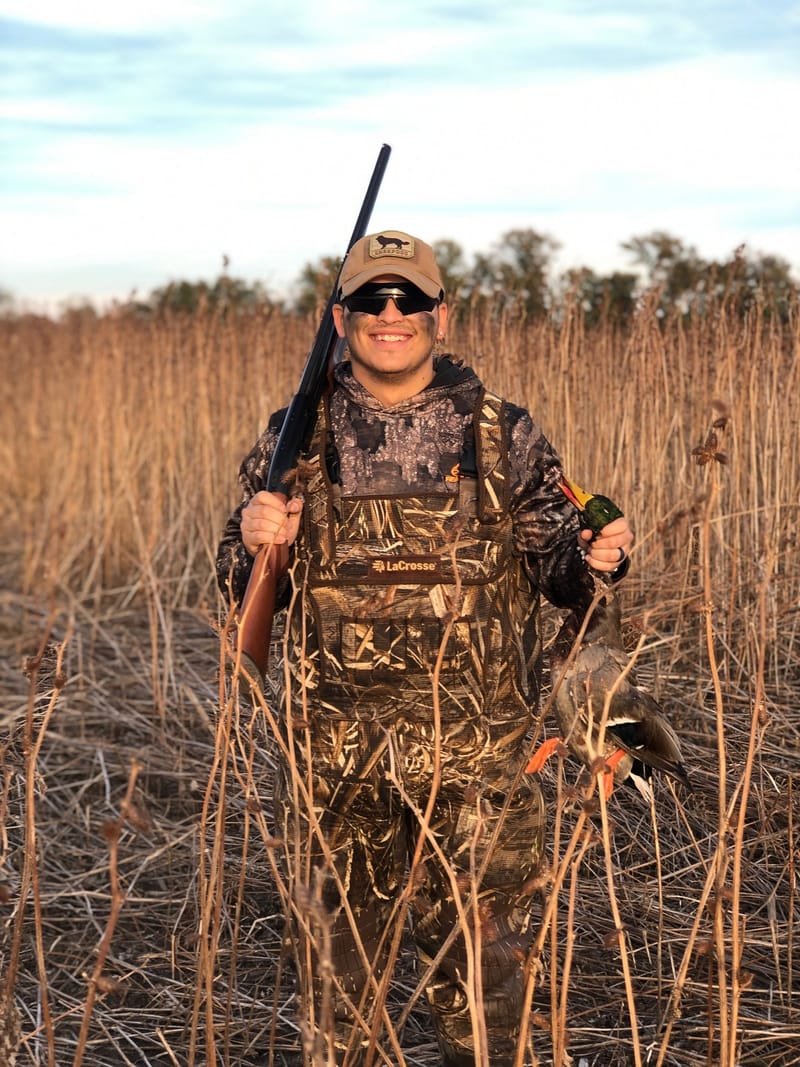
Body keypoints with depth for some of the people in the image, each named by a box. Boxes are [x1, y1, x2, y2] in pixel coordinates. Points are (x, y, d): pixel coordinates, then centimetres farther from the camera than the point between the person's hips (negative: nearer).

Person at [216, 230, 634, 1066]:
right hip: (335, 753, 1)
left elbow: (554, 569, 6)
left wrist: (595, 559, -16)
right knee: (337, 950, 15)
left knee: (478, 955, 9)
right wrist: (254, 543, -13)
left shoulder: (504, 436, 2)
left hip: (473, 755, -1)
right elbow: (242, 588, 9)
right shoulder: (297, 437, 3)